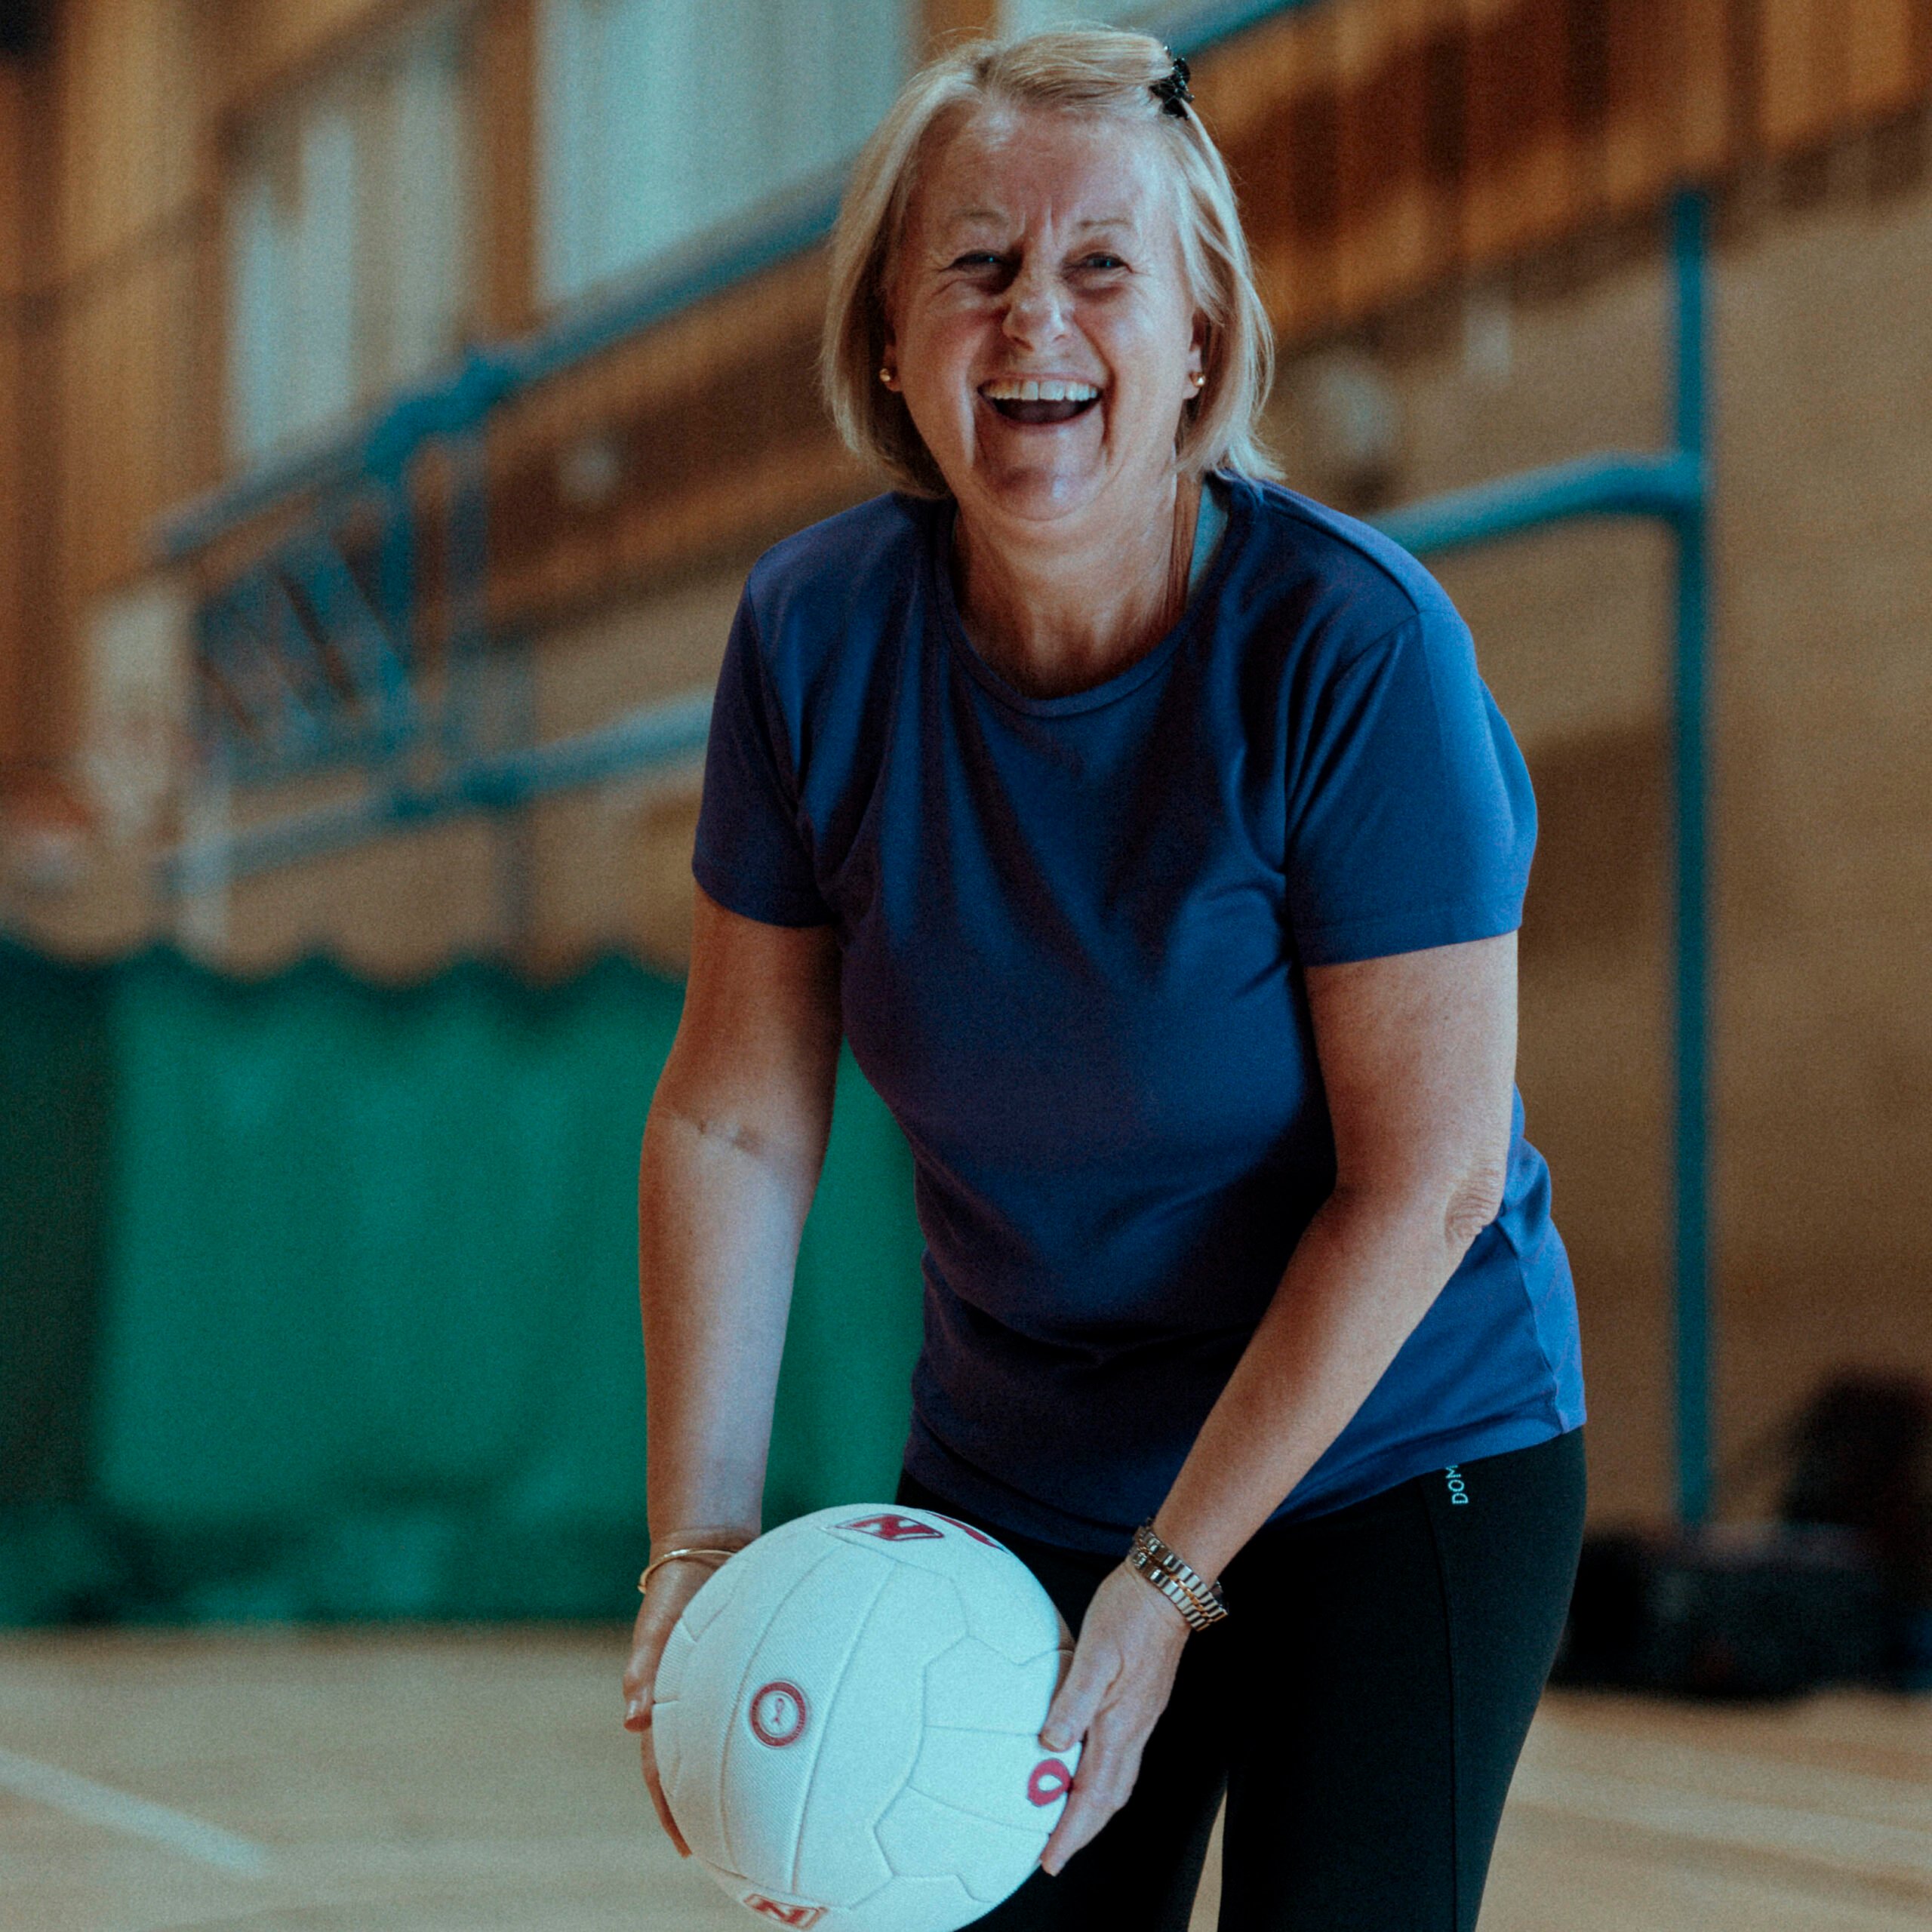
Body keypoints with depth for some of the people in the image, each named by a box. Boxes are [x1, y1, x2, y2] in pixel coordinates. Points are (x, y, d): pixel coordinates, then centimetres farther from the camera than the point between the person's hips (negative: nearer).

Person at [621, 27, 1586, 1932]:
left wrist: (1169, 1581, -19)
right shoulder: (815, 632, -8)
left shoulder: (1352, 646, -21)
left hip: (1393, 1466, -3)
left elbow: (1425, 1178, -19)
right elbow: (734, 1124, -2)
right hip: (1007, 1483, 3)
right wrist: (699, 1553, -8)